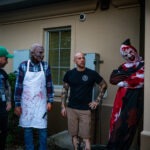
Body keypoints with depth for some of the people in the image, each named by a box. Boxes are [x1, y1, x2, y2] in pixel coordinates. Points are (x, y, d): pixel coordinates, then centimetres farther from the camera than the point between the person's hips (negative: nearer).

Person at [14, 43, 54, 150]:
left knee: (42, 129, 4)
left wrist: (50, 101, -1)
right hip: (26, 104, 0)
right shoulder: (23, 66, -5)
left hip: (41, 104, 1)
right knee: (27, 129, 10)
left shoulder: (45, 66, -1)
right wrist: (17, 104, -3)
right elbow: (18, 86, -2)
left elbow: (49, 85, 3)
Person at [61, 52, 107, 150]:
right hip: (71, 109, 2)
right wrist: (63, 106, 4)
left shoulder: (92, 73, -4)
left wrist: (97, 101, 2)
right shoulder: (69, 73, 2)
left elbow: (104, 85, 7)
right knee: (74, 135, 10)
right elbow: (65, 90, 9)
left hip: (85, 110, -2)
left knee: (86, 137, -3)